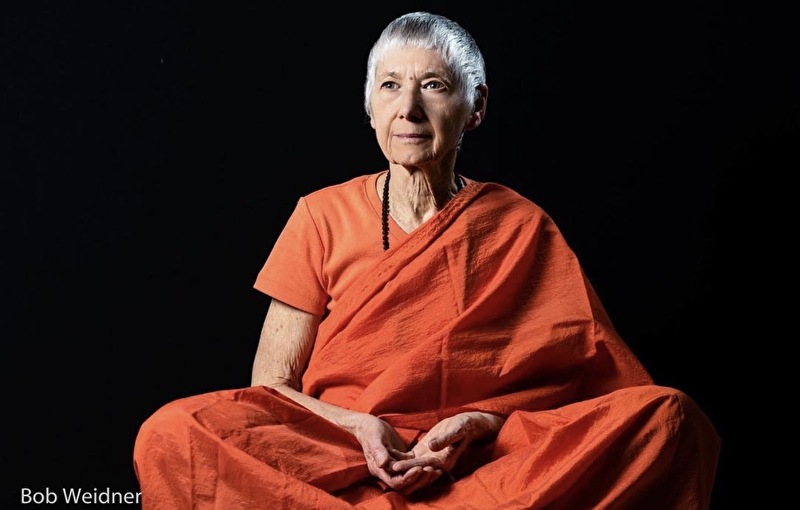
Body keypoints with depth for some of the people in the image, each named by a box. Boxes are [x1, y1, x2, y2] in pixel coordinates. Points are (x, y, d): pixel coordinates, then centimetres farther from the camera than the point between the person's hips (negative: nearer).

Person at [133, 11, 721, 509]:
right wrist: (359, 429, -14)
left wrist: (477, 426, -14)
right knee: (173, 434, -27)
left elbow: (559, 382, 6)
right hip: (338, 458, 0)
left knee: (666, 417, -25)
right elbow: (271, 385, 6)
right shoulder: (325, 217, 8)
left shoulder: (523, 229, 8)